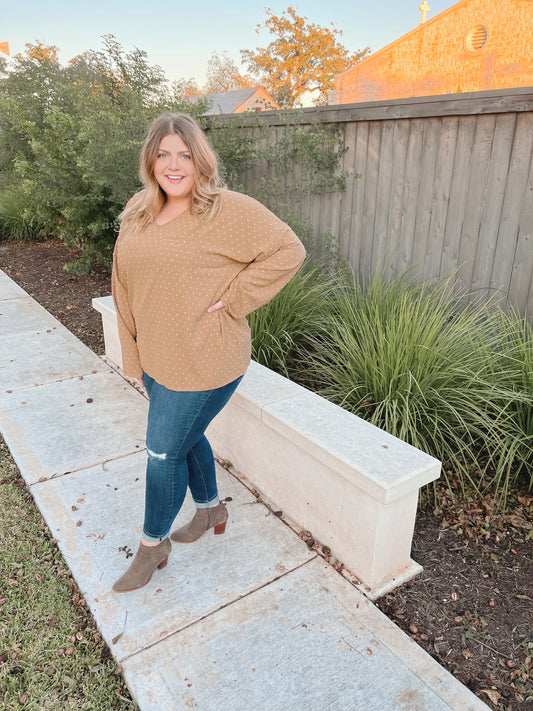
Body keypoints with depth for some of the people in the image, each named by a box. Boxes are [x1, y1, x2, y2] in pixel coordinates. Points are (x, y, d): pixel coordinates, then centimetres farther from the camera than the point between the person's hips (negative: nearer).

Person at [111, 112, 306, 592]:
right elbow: (126, 289, 10)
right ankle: (211, 509, 48)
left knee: (165, 453, 5)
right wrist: (133, 356, 9)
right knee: (187, 438, 22)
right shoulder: (137, 215, 7)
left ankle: (153, 544, 31)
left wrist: (232, 301, -19)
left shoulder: (229, 211, -14)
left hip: (203, 364, -7)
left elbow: (288, 250, -17)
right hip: (156, 359, 7)